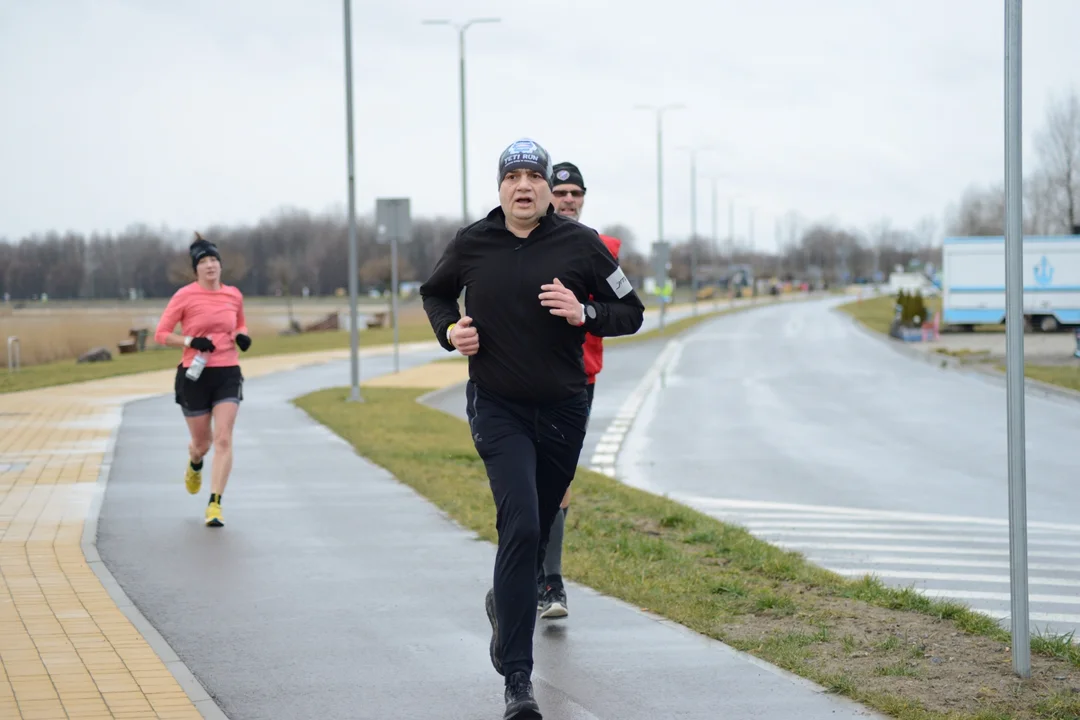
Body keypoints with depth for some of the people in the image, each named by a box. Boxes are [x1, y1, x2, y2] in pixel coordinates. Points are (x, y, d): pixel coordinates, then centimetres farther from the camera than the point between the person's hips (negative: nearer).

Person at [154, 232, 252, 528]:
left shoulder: (234, 295, 5)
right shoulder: (185, 296, -6)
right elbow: (161, 334, -4)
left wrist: (242, 337, 2)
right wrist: (191, 341, -19)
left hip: (227, 374, 2)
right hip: (195, 375, -2)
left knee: (223, 439, -12)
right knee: (202, 442, 10)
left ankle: (215, 504, -11)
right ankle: (195, 464, 49)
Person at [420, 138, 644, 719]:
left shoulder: (580, 244, -3)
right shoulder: (470, 245, -1)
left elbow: (631, 312, 3)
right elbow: (435, 293, 19)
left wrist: (583, 312, -15)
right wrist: (450, 330, -1)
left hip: (562, 409, 2)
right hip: (497, 408, -2)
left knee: (536, 529, 14)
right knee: (520, 524, -18)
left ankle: (505, 602, 50)